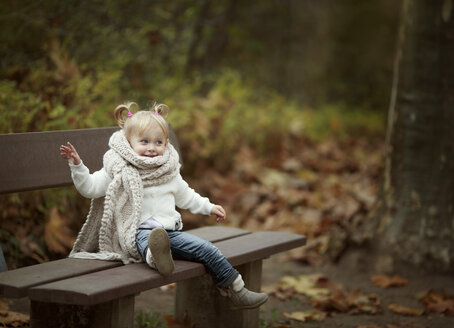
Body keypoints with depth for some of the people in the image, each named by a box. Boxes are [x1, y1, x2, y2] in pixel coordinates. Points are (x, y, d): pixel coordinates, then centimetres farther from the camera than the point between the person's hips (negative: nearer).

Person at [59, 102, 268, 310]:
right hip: (140, 230, -5)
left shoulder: (169, 171, 16)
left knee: (207, 250, -9)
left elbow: (185, 196, 31)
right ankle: (154, 256, -76)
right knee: (146, 239, -41)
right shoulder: (119, 170, 3)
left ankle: (237, 292, 1)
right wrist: (77, 165, -15)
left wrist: (209, 207, 30)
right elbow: (89, 187, -2)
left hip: (170, 231, 5)